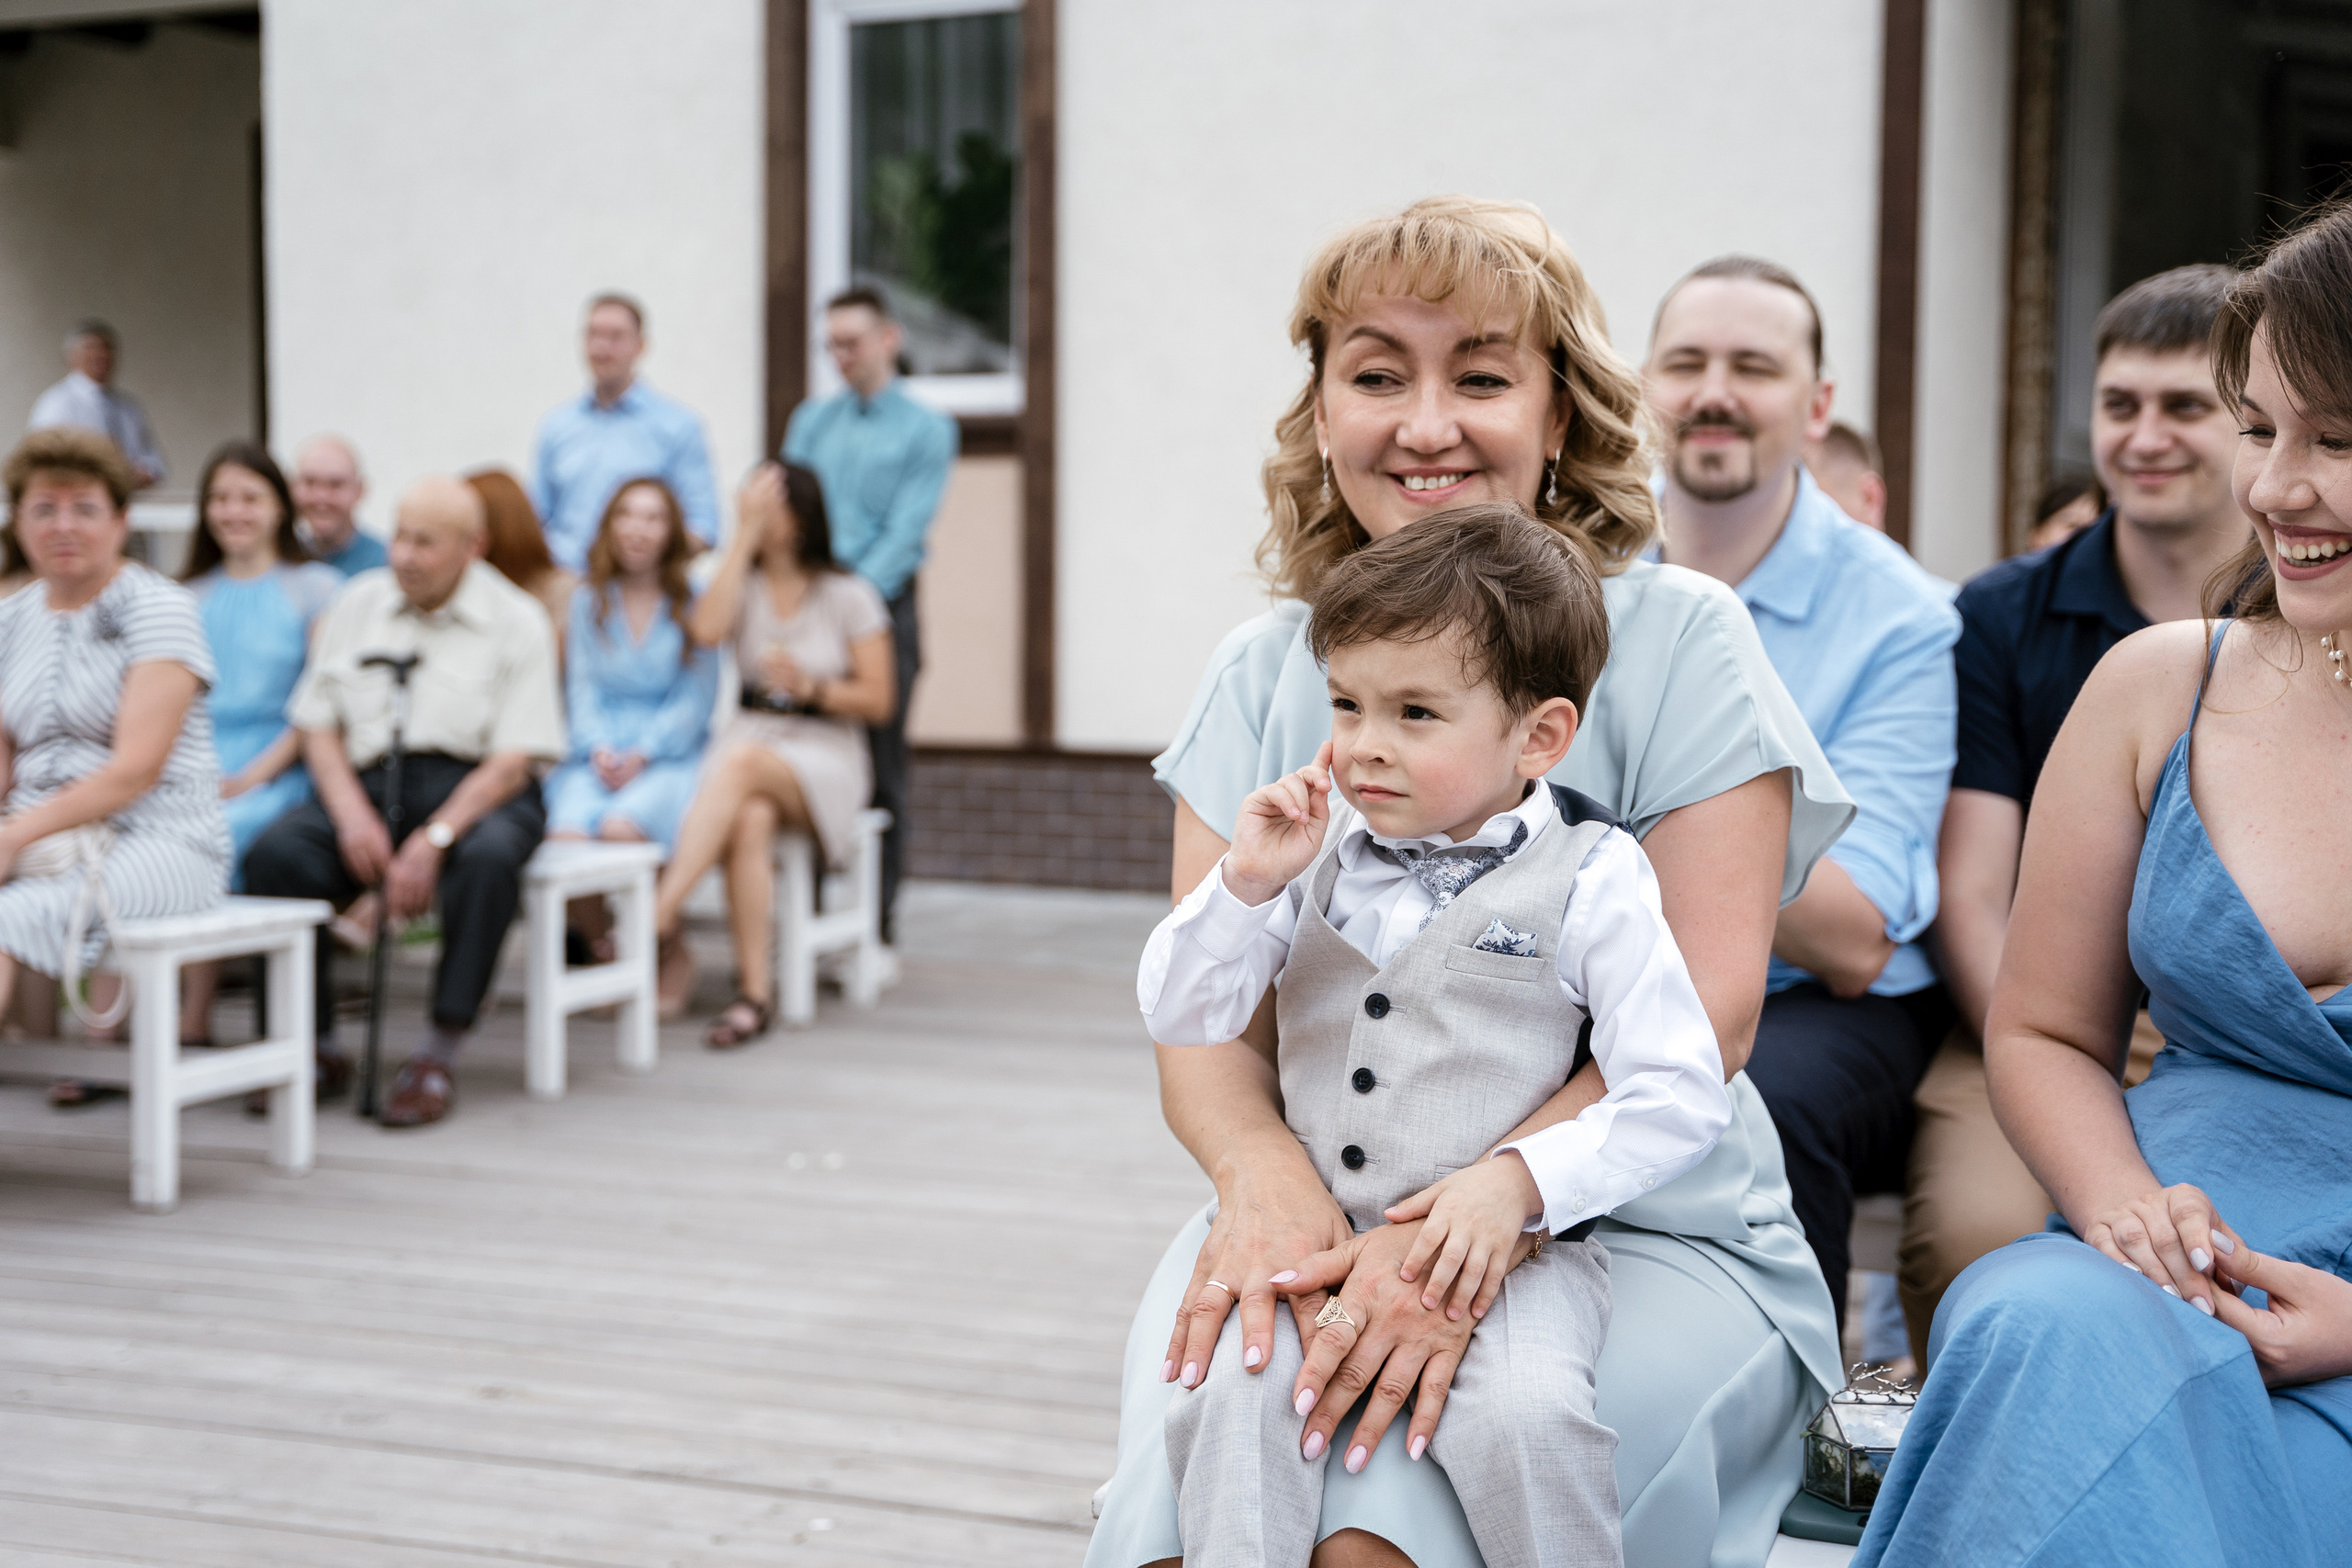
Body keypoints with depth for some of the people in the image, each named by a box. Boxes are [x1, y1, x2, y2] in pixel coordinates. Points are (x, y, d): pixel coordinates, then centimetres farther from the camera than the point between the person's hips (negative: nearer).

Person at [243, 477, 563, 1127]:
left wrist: (434, 838, -22)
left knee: (488, 857, -38)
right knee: (273, 854, -26)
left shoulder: (516, 622, 0)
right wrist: (352, 815, -10)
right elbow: (316, 725, 10)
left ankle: (439, 1053, -27)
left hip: (474, 787, -3)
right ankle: (315, 1047, -15)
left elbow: (514, 761, -8)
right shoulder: (357, 603, 13)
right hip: (370, 782, 3)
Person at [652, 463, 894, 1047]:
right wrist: (745, 534, -12)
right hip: (749, 736, 2)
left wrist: (810, 686, -16)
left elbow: (878, 700, 2)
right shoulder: (742, 584, 10)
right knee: (750, 821, -35)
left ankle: (658, 916, -47)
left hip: (826, 754, -2)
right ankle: (755, 994, -37)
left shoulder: (849, 596, 2)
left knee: (743, 763, -37)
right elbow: (705, 629, -14)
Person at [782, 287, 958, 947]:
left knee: (880, 774, 0)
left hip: (882, 607, -3)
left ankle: (878, 923, 5)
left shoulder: (927, 429, 2)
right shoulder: (811, 420, 16)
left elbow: (905, 531, -8)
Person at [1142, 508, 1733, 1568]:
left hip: (1507, 1246, -3)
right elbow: (1177, 1019, 8)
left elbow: (1681, 1100, -8)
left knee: (1522, 1412, -29)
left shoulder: (1588, 882, -4)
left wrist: (1518, 1180, -18)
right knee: (1228, 1399, -23)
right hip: (1317, 1237, 3)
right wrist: (1247, 885, -7)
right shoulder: (1318, 854, 8)